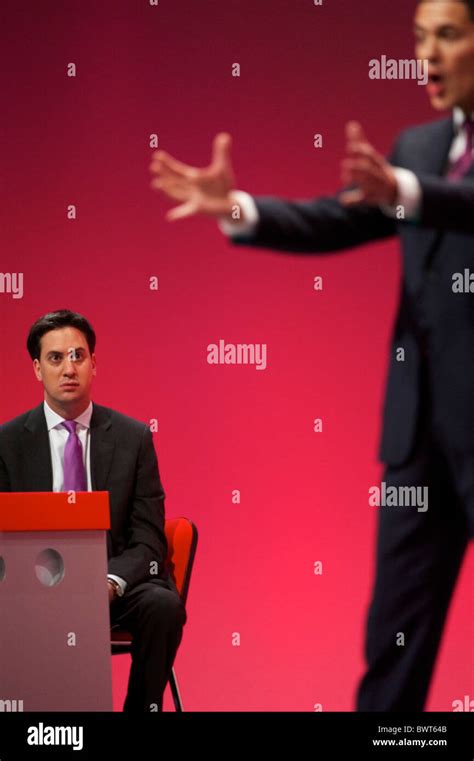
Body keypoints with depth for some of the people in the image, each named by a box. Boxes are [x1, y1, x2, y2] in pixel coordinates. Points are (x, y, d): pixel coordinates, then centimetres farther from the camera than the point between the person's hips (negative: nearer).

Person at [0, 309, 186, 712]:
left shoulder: (133, 437, 4)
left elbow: (148, 538, 1)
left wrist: (111, 581, -20)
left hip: (117, 580, 1)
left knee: (163, 604, -31)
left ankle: (142, 707, -11)